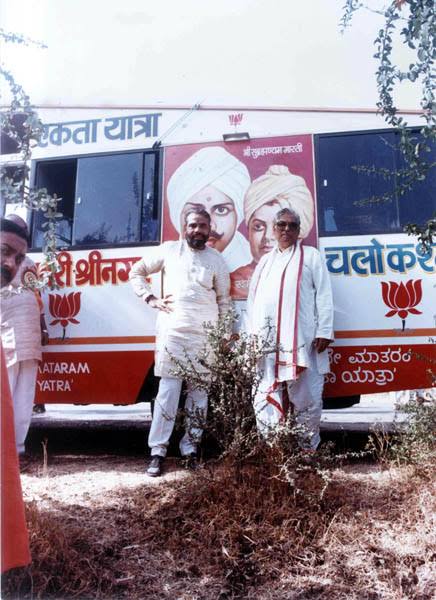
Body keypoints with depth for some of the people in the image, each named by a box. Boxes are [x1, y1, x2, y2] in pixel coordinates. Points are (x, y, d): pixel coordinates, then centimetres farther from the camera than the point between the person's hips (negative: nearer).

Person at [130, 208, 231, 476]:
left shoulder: (217, 260, 10)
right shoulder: (169, 250, 7)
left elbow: (224, 301, 12)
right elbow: (137, 272, 14)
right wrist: (151, 299, 2)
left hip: (206, 336, 2)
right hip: (172, 332, -1)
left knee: (199, 393, 5)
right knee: (168, 391, -4)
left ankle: (191, 449, 16)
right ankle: (158, 452, 1)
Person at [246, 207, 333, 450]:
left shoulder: (311, 256, 9)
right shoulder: (265, 261, 23)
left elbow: (323, 295, 0)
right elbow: (253, 300, 21)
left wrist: (324, 331, -10)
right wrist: (251, 335, 13)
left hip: (301, 340, -5)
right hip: (266, 342, 5)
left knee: (306, 397, -1)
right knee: (266, 398, 6)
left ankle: (309, 448, 12)